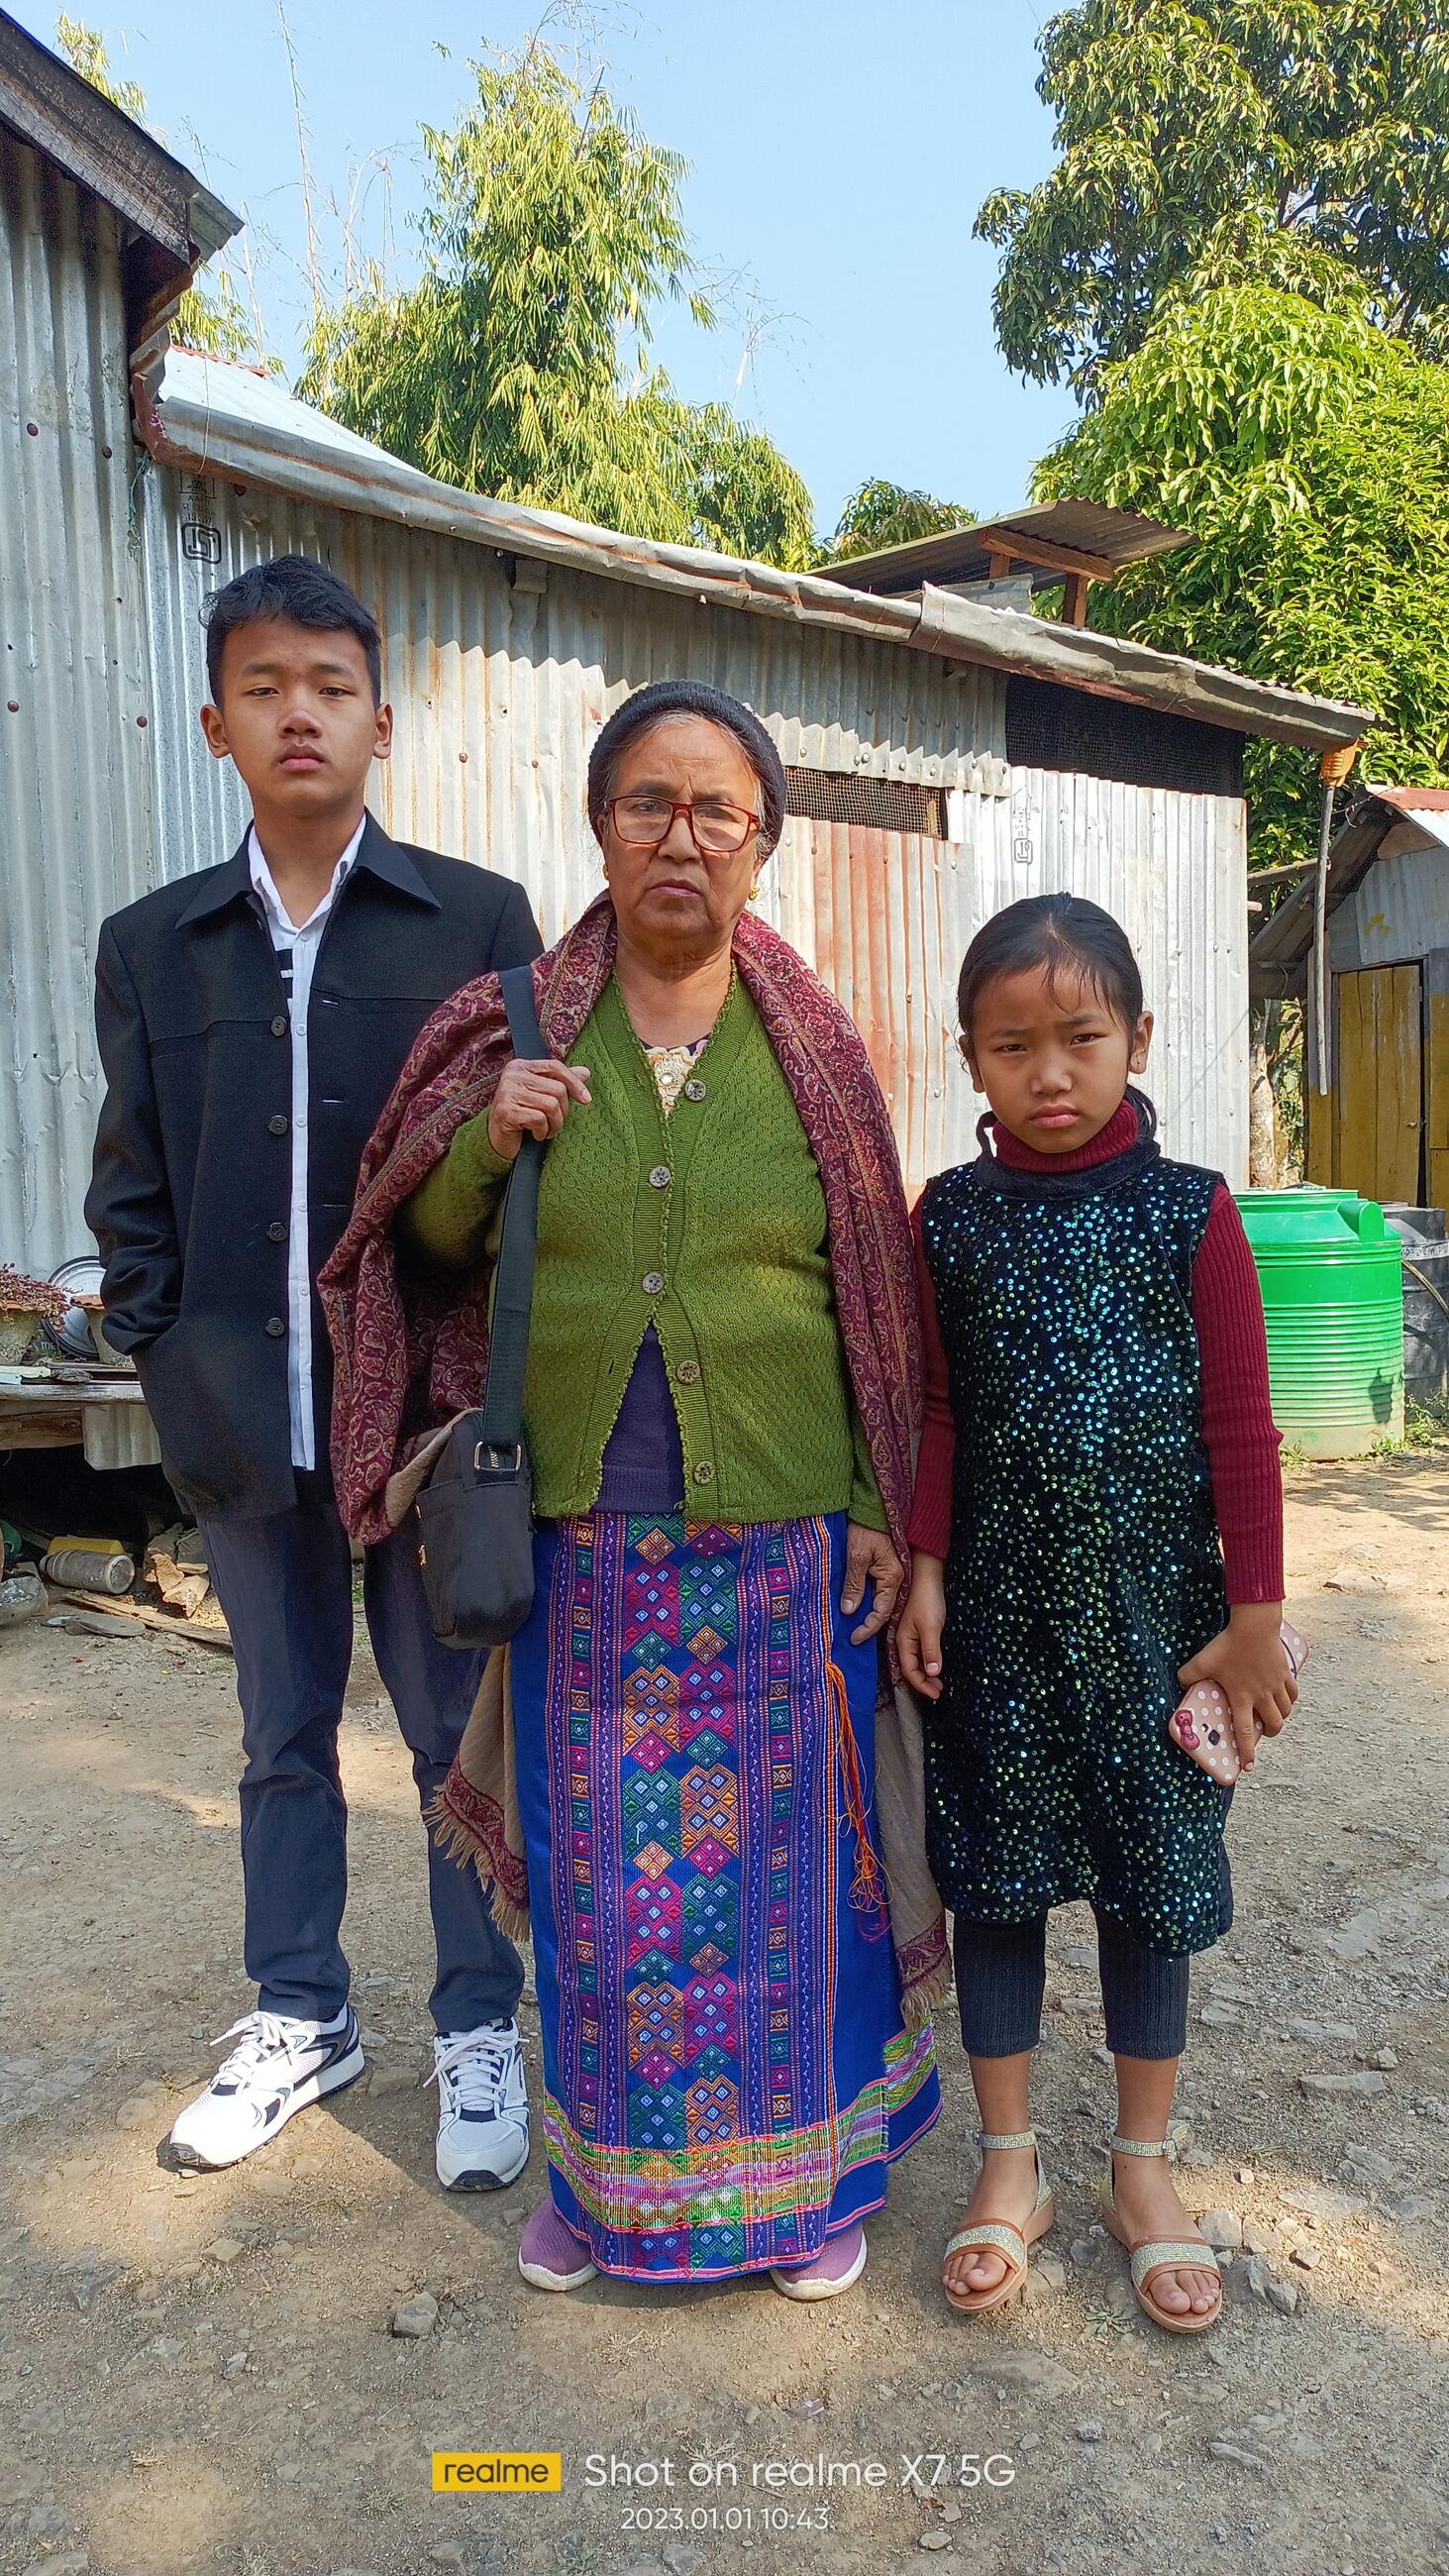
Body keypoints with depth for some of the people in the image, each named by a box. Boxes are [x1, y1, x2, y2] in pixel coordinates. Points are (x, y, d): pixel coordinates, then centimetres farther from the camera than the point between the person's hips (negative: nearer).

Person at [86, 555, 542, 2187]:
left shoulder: (478, 922, 1)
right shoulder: (152, 945, 8)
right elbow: (129, 1183, 10)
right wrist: (165, 1351, 0)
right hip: (246, 1422, 3)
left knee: (458, 1730, 9)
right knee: (284, 1734, 16)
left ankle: (478, 2030, 26)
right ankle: (298, 2016, 35)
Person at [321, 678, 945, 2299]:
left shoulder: (812, 1050, 1)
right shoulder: (521, 1028, 2)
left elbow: (873, 1295, 3)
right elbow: (427, 1245, 9)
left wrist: (883, 1511, -1)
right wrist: (487, 1141, -11)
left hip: (783, 1532, 0)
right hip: (588, 1535, 1)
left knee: (787, 1851, 11)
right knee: (598, 1865, 12)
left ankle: (809, 2168, 35)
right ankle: (610, 2176, 36)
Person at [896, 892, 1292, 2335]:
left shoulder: (1188, 1213, -5)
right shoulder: (951, 1215, 0)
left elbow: (1239, 1429, -4)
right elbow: (937, 1412, 3)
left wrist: (1253, 1616, -4)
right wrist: (925, 1575, -3)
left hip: (1152, 1603, -1)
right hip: (1000, 1604, 1)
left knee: (1150, 1878, 12)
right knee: (995, 1872, 10)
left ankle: (1143, 2166, 32)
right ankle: (1010, 2165, 30)